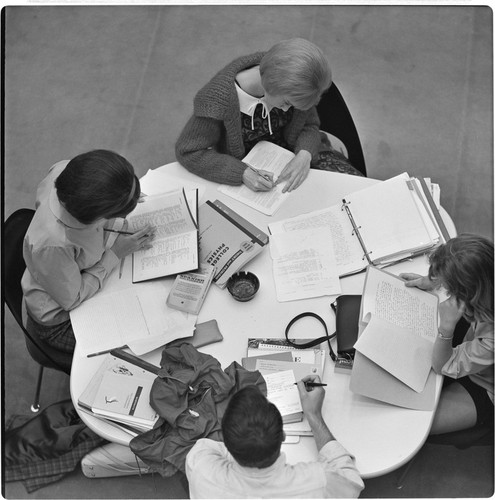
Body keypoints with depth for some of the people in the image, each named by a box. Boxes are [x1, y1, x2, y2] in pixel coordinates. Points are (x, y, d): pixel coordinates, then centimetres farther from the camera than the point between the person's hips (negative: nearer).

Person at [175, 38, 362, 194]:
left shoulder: (292, 85, -18)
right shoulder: (218, 98, -31)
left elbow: (310, 125, -2)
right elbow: (188, 151, -22)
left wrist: (304, 155, -26)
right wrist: (243, 174, -33)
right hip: (247, 164, -3)